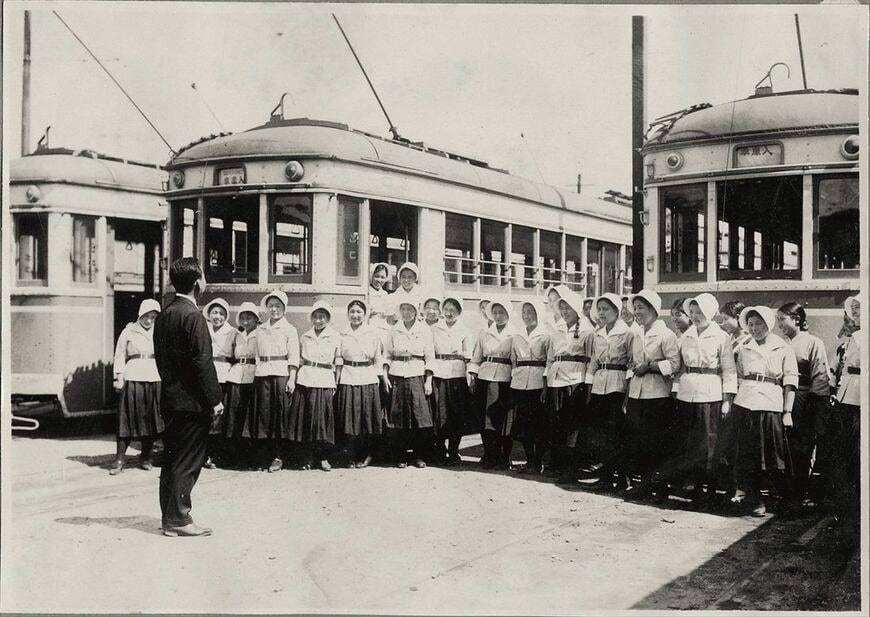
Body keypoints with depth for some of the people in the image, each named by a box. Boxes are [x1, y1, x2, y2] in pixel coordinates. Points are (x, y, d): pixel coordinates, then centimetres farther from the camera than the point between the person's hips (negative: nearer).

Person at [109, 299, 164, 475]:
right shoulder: (129, 332, 4)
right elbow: (120, 356, 5)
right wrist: (119, 378, -4)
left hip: (154, 380, 3)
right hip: (132, 379, -3)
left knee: (151, 419, 5)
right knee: (128, 419, -4)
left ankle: (145, 457, 16)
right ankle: (119, 459, -1)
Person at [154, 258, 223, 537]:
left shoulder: (163, 315, 10)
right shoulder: (193, 316, -16)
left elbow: (160, 356, 15)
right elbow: (202, 362, -18)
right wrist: (215, 398, -14)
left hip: (170, 396, 9)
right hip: (192, 399, -9)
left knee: (172, 459, 14)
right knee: (187, 462, -2)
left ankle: (169, 516, 21)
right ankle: (178, 519, 2)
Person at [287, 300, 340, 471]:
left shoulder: (335, 337, 6)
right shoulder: (304, 337, 13)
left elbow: (338, 362, 5)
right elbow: (299, 360, 14)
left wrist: (337, 384, -2)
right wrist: (294, 379, 4)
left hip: (325, 381, -2)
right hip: (305, 380, 2)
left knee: (323, 418, -4)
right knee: (305, 418, 0)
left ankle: (324, 457, 6)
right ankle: (308, 457, 9)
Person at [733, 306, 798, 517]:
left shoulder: (784, 349, 5)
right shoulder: (744, 350, 14)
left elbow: (790, 382, 0)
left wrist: (787, 411, -6)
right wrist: (731, 403, 5)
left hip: (772, 406, -3)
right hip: (746, 405, 3)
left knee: (775, 456, 0)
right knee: (748, 456, 0)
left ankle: (785, 499, 17)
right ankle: (755, 501, 7)